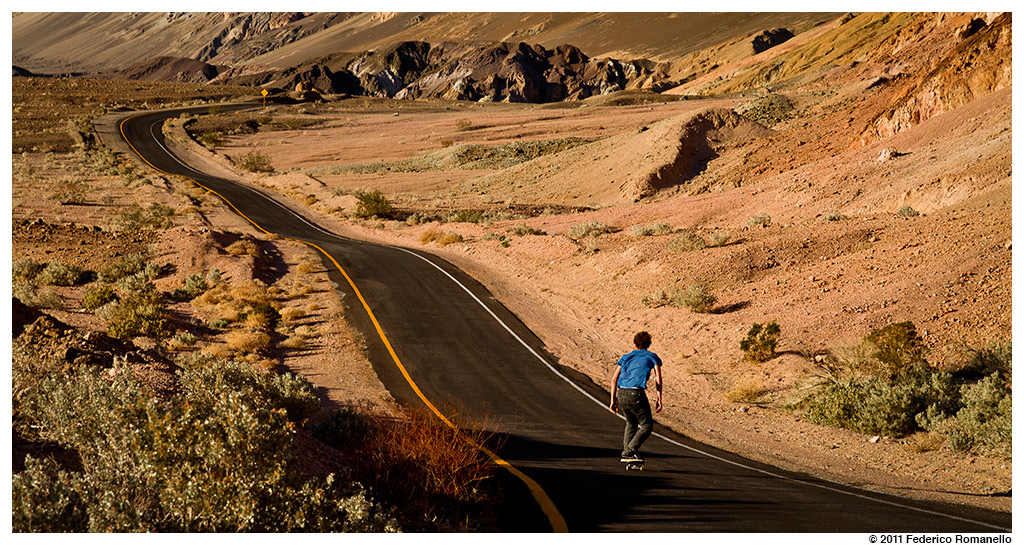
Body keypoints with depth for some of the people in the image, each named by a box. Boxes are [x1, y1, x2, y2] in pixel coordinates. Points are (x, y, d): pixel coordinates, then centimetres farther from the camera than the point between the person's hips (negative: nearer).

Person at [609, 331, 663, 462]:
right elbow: (658, 379, 2)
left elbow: (614, 379, 15)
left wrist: (613, 400, 16)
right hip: (637, 394, -5)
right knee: (647, 426, 7)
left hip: (621, 394, 5)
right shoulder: (652, 357, 16)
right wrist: (659, 399, 2)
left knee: (631, 423, 26)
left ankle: (626, 453, 20)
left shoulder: (626, 357, 23)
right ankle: (630, 451, -9)